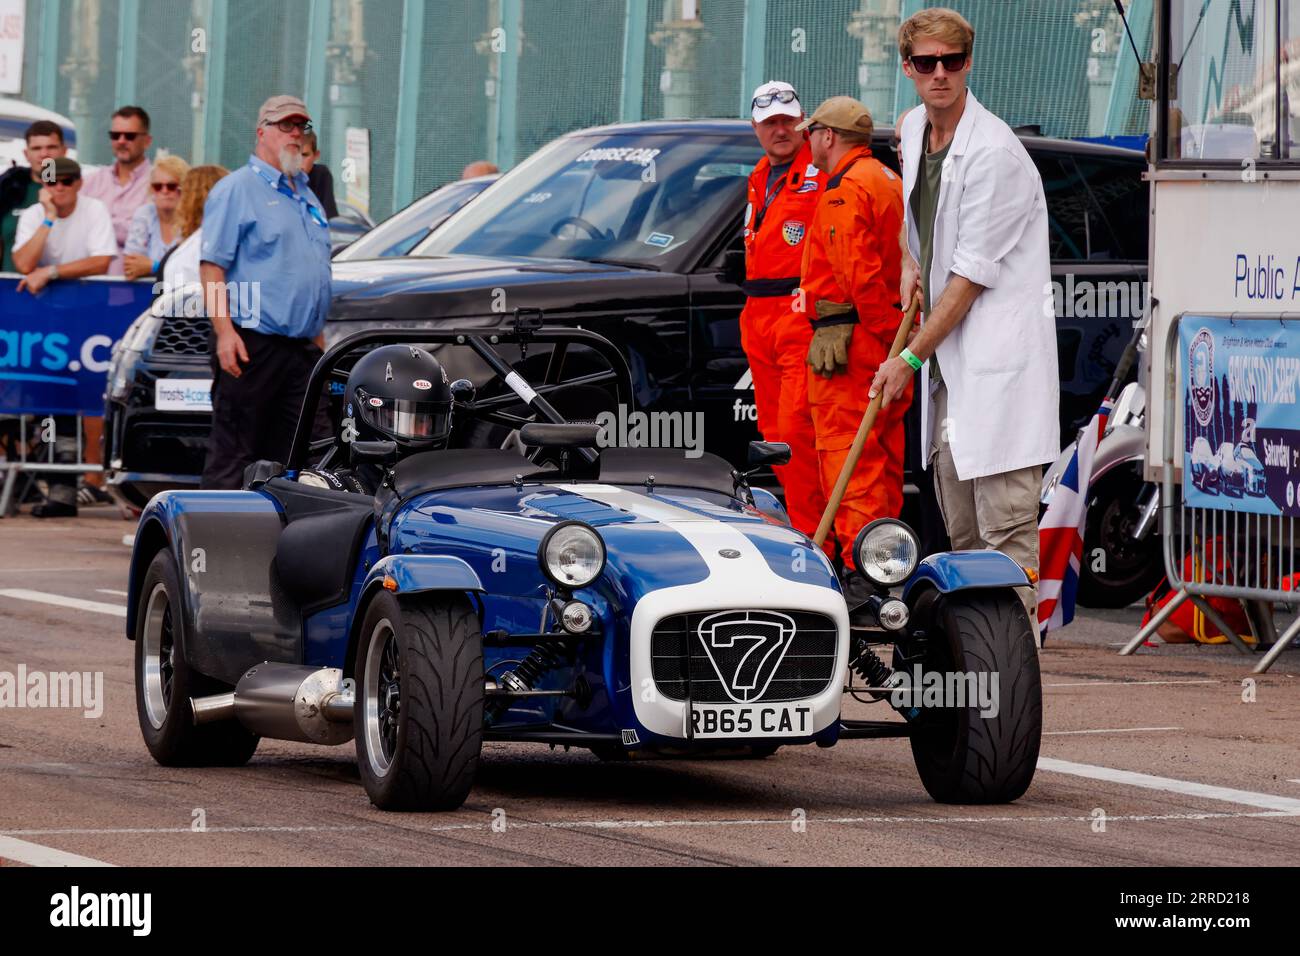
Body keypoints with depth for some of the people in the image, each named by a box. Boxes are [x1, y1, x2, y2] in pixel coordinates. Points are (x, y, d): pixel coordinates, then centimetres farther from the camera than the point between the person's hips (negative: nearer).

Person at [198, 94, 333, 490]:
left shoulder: (307, 197, 21)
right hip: (251, 344, -8)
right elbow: (211, 265, -11)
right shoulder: (237, 189, -4)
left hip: (303, 348, 8)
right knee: (231, 453, -6)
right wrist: (224, 331, -20)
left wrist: (318, 334, 23)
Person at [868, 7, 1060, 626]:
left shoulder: (993, 152, -16)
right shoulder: (913, 129, 11)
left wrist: (910, 358, -11)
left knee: (1005, 525, -12)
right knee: (960, 528, 12)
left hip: (1000, 352, -9)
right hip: (946, 355, 9)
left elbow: (972, 276, -16)